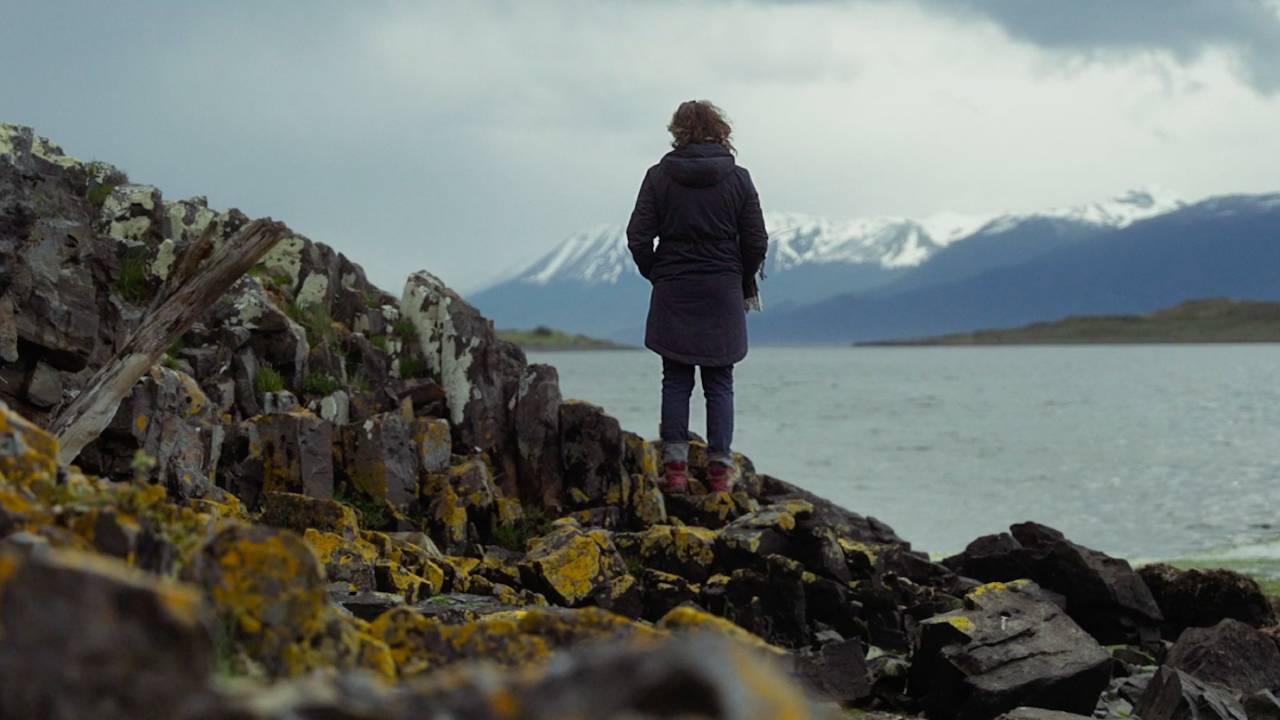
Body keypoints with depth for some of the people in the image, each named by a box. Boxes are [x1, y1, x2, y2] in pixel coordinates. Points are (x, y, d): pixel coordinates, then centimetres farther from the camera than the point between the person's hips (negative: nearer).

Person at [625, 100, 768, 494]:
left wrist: (657, 275, 10)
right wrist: (742, 282, 13)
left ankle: (675, 465, 2)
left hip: (673, 294, 0)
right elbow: (757, 242, -1)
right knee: (720, 383, 6)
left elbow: (638, 238, -4)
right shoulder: (738, 178, -1)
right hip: (722, 293, 0)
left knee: (676, 381, 6)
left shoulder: (659, 177, -2)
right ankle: (719, 467, 5)